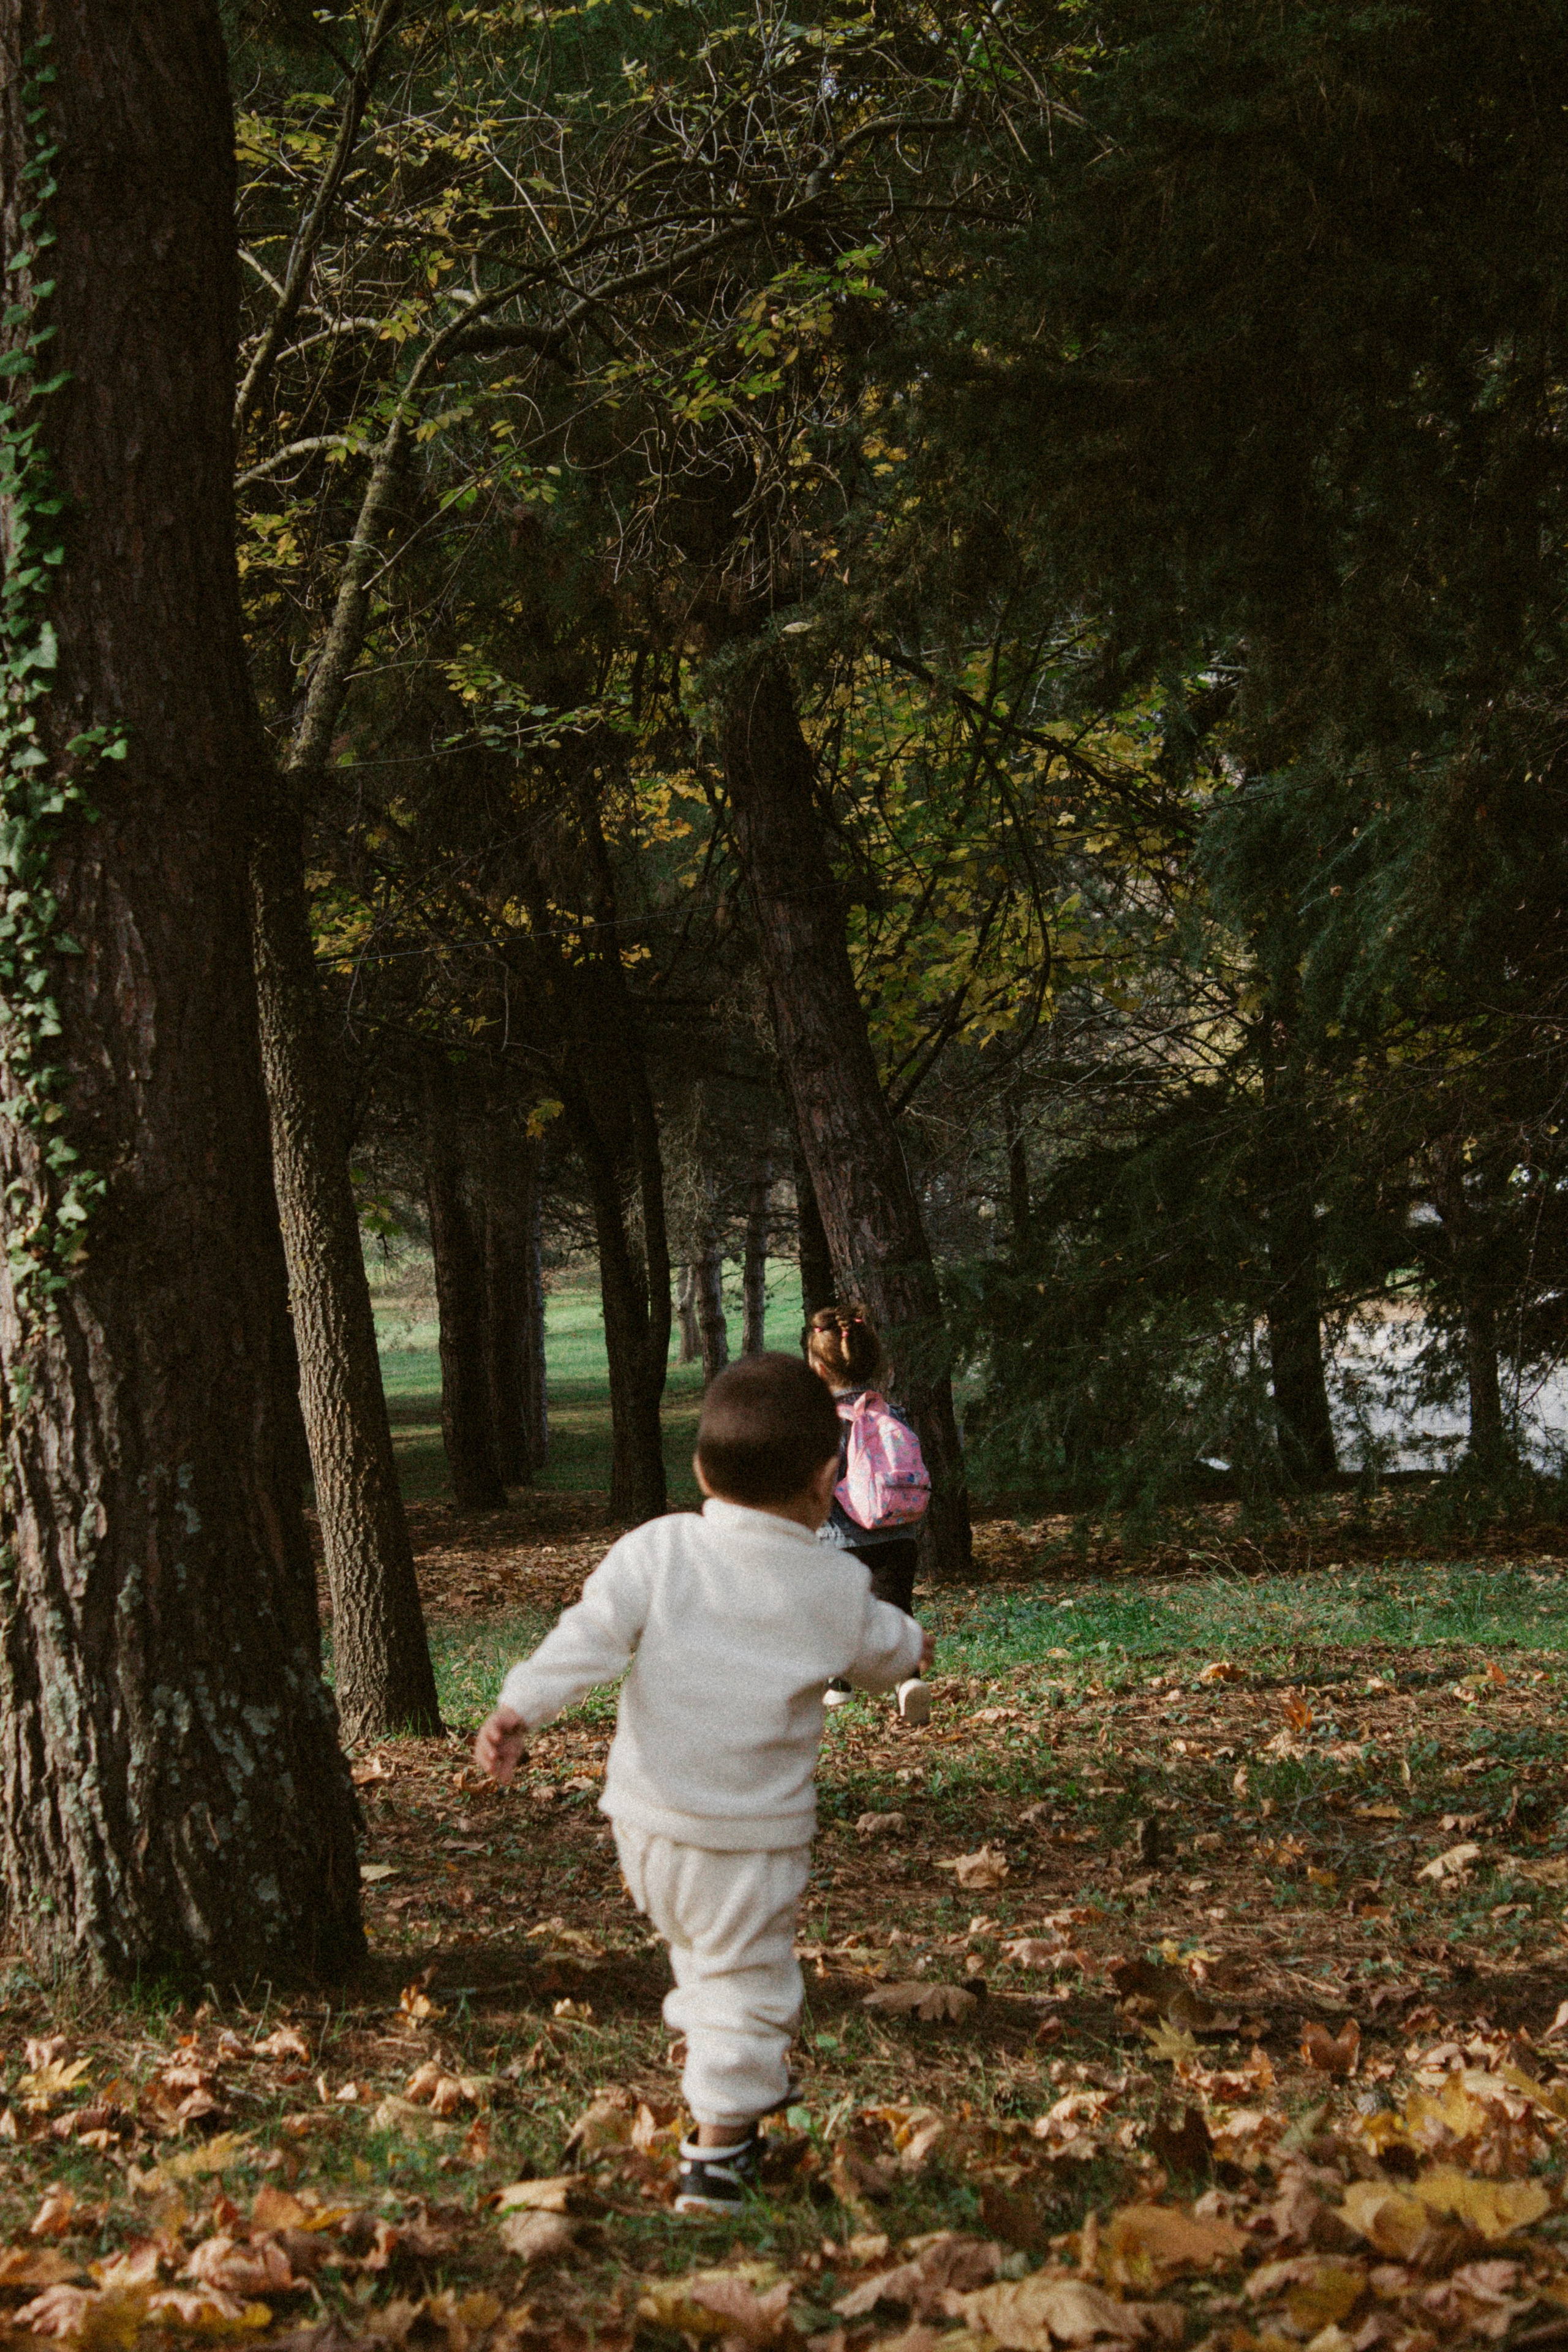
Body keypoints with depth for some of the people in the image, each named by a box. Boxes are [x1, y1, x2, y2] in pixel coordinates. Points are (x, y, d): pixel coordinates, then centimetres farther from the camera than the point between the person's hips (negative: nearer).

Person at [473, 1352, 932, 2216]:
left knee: (698, 1949, 28)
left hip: (647, 1820, 3)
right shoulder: (838, 1589, -4)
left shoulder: (657, 1551, -7)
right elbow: (880, 1656, 16)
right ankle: (714, 2157, 8)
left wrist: (518, 1709, -19)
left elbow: (589, 1634, -17)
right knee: (744, 1982, 9)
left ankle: (740, 2087, 43)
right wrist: (910, 1641, 38)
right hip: (753, 1834, -3)